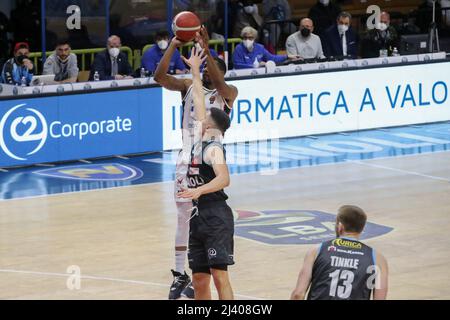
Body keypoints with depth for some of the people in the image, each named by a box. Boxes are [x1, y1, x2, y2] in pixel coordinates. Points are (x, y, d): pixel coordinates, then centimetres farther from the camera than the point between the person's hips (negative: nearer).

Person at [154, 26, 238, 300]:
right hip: (188, 158, 3)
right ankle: (180, 274, 14)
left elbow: (218, 83, -25)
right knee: (184, 217, 7)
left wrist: (206, 49, -34)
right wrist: (173, 46, -17)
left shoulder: (228, 93, -1)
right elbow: (160, 76, -6)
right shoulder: (189, 86, 8)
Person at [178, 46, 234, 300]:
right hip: (198, 216, 9)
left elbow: (224, 179, -27)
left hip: (216, 215, -9)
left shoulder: (214, 148, -10)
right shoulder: (201, 143, 14)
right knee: (200, 280, 8)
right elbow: (199, 100, 22)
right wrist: (195, 71, 28)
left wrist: (199, 191, -40)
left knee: (219, 275, -14)